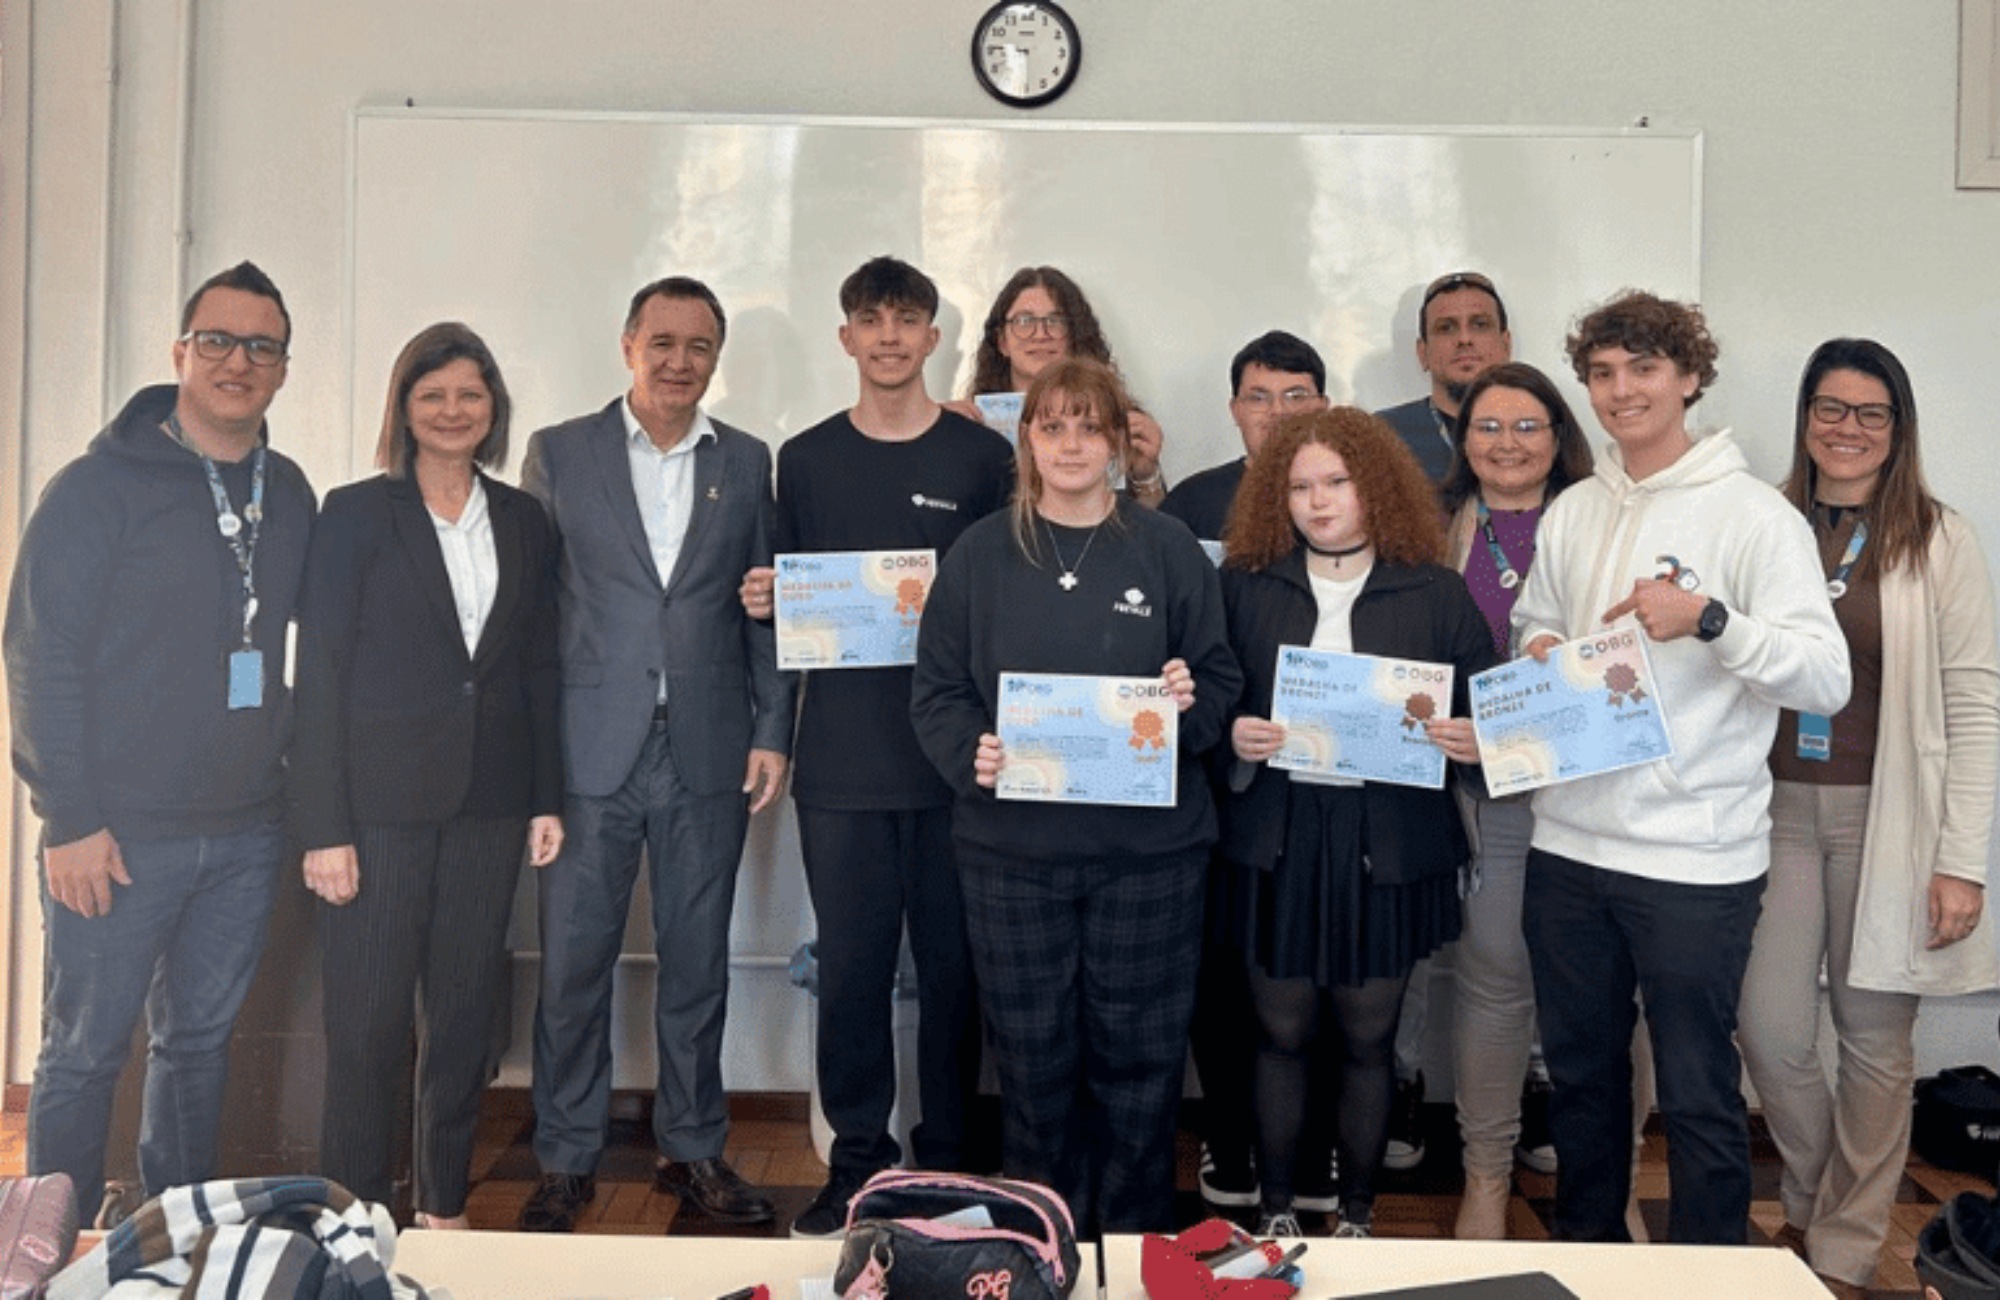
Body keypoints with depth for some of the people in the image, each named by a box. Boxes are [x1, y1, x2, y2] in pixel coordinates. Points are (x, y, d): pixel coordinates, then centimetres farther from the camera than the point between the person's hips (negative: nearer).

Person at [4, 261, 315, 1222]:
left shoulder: (289, 496, 8)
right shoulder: (100, 486, -7)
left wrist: (293, 780, 7)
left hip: (248, 832, 5)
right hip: (120, 836, -5)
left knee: (201, 1040, 16)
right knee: (84, 1052, 7)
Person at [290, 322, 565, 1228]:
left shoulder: (523, 520, 10)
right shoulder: (356, 514, 0)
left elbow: (540, 668, 12)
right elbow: (320, 672, -4)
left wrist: (547, 798, 6)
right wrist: (324, 825, -10)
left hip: (490, 798, 4)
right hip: (382, 801, -3)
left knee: (466, 1012, 10)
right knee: (368, 1020, -1)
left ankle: (445, 1205, 24)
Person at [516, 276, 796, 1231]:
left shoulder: (748, 463, 9)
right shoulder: (559, 453, 4)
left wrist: (771, 733, 2)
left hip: (709, 753, 2)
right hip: (590, 749, -1)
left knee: (697, 963, 10)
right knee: (573, 964, 4)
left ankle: (693, 1150, 25)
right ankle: (566, 1160, 20)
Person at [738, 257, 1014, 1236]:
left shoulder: (982, 456, 4)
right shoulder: (805, 459, 11)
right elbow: (786, 596, 16)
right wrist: (764, 601, -5)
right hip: (841, 758, 2)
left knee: (952, 965, 5)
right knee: (850, 965, 6)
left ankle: (947, 1163, 20)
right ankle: (856, 1163, 19)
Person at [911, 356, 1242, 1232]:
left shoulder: (1168, 551, 4)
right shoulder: (981, 554, 5)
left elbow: (1222, 678, 7)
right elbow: (935, 691, 4)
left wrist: (1192, 702, -15)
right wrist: (970, 755, -15)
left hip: (1148, 850, 0)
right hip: (1012, 845, 0)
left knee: (1139, 1056, 6)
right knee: (1032, 1055, 8)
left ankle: (1137, 1245, 24)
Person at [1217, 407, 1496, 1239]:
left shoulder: (1434, 593, 2)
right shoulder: (1245, 585, 4)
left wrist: (1477, 740, -17)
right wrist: (1232, 735, -16)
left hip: (1386, 845, 0)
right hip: (1280, 836, 0)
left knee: (1368, 1037, 10)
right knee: (1282, 1031, 9)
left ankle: (1357, 1216, 28)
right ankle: (1275, 1211, 26)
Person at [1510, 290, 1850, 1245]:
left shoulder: (1752, 514, -7)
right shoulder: (1570, 513, 9)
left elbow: (1826, 680, -13)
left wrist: (1707, 618, -26)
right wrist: (1536, 658, -3)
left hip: (1695, 859, -5)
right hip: (1569, 845, 6)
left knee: (1697, 1093, 5)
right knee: (1579, 1069, 19)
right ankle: (1585, 1253, 37)